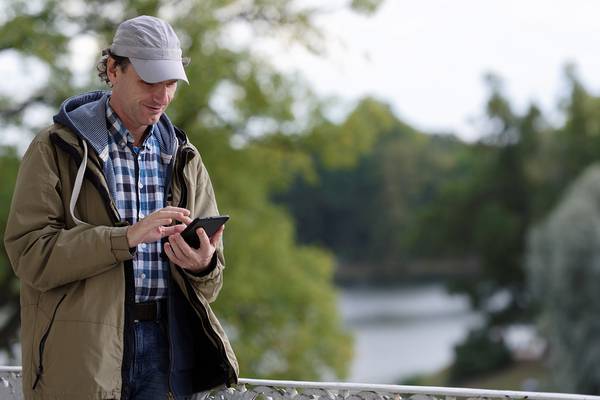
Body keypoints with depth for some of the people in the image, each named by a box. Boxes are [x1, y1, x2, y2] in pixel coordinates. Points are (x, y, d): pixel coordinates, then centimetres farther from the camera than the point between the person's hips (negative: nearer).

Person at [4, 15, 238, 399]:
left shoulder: (183, 158, 13)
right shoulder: (55, 149, 0)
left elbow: (208, 287, 13)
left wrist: (203, 265, -11)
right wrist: (126, 237, -21)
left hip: (166, 350, 4)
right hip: (83, 351, -4)